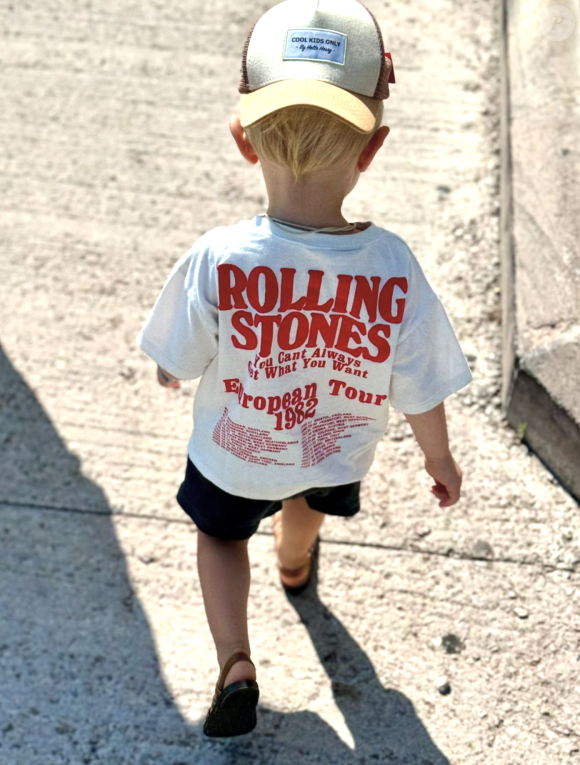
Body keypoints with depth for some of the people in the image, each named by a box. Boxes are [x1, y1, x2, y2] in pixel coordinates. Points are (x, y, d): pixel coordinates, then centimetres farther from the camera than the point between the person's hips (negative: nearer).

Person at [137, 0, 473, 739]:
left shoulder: (215, 263, -35)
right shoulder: (393, 270, -32)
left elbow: (173, 371, -19)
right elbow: (420, 394, -18)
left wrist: (174, 374, 6)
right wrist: (440, 460, 2)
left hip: (232, 454, -2)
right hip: (336, 451, 2)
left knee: (220, 533, 31)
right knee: (307, 501, 38)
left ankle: (235, 665, 18)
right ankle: (295, 562, 69)